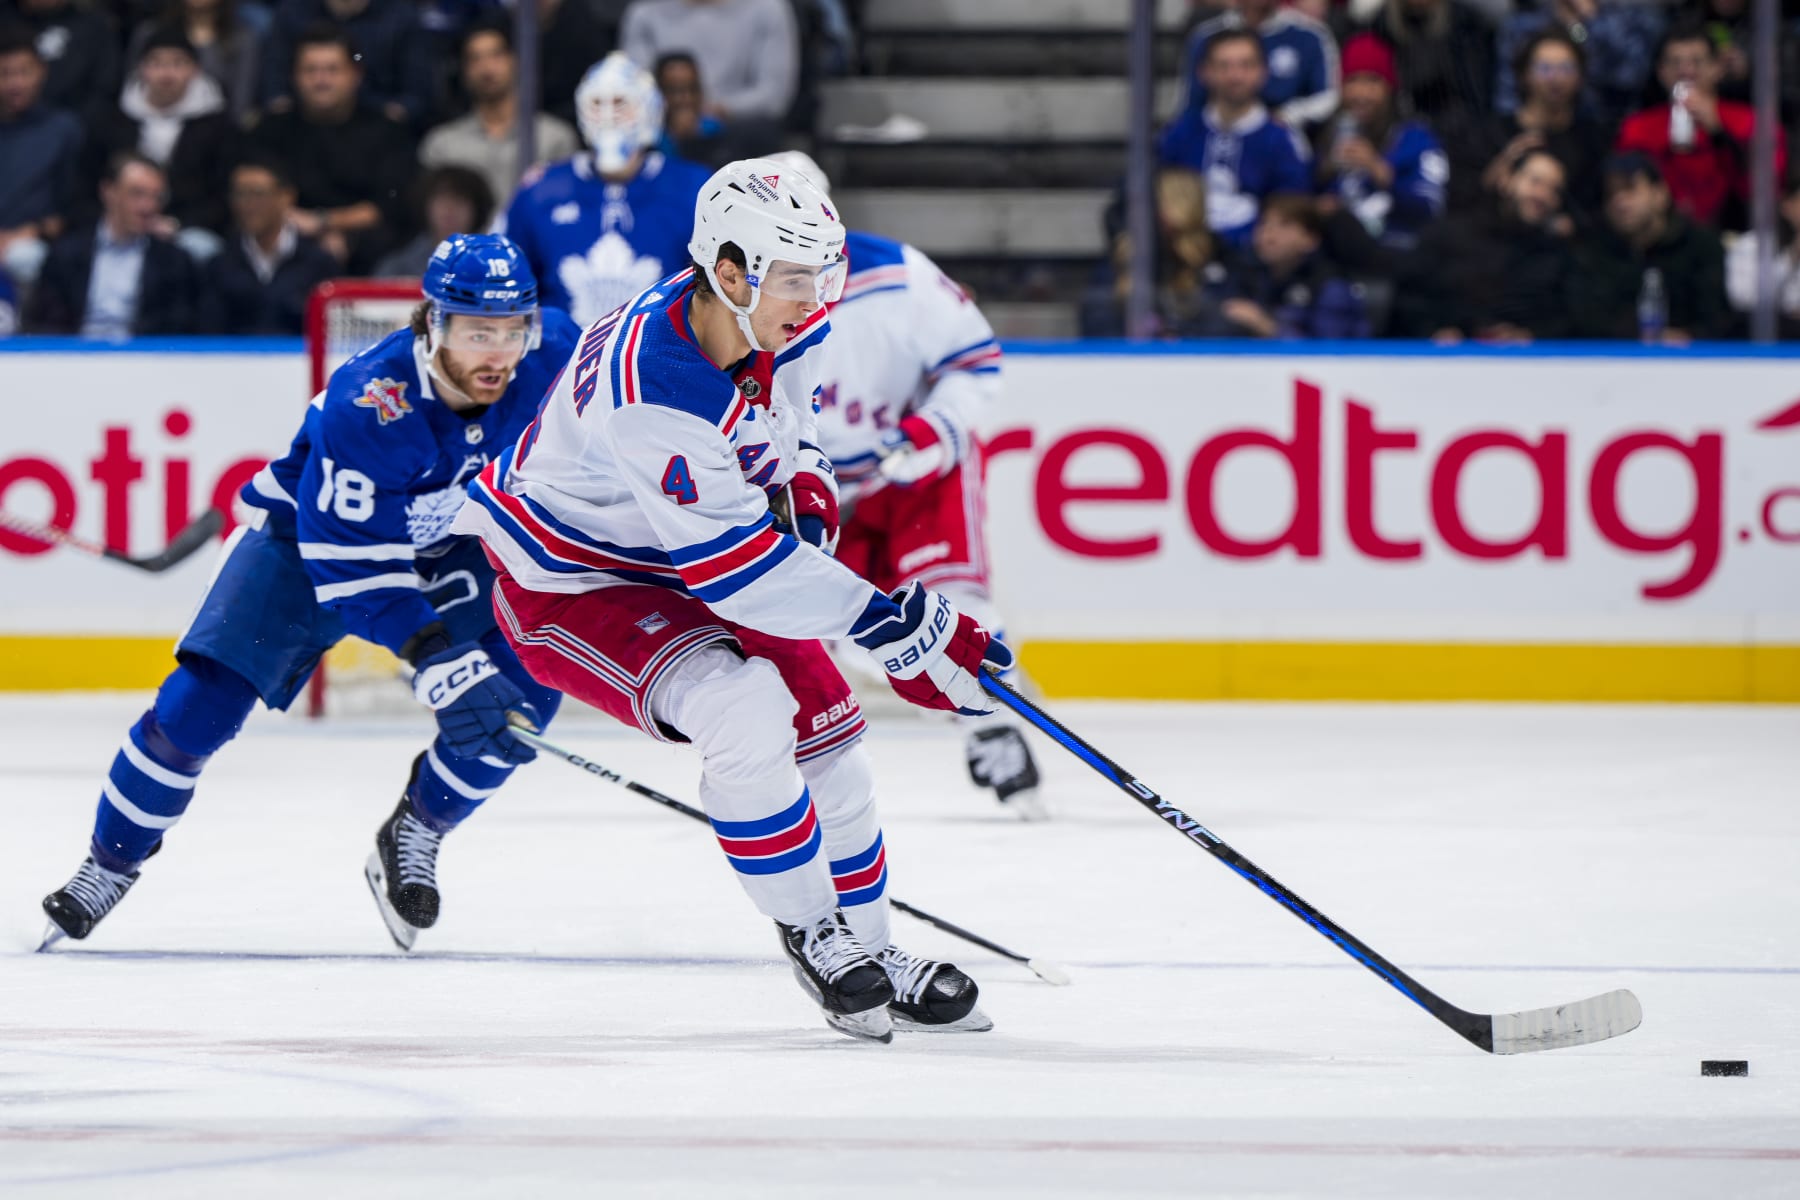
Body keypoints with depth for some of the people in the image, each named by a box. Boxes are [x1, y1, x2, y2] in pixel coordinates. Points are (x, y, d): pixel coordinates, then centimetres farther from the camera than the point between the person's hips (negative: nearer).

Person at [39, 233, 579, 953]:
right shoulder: (368, 406, -38)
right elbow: (352, 561, -35)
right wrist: (433, 657, -40)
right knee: (199, 704, -14)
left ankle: (413, 839, 8)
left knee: (524, 695, -15)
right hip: (308, 538, -4)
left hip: (451, 552, 4)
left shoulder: (552, 356, -24)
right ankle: (110, 863, 6)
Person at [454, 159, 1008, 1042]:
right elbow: (735, 564, -37)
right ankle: (812, 936, -9)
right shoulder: (652, 387, -38)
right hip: (569, 583, -9)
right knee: (743, 710, -27)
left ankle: (870, 953, 24)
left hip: (680, 561, 9)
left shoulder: (781, 328, -11)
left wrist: (805, 498, 0)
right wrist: (892, 624, -36)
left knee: (823, 727, 8)